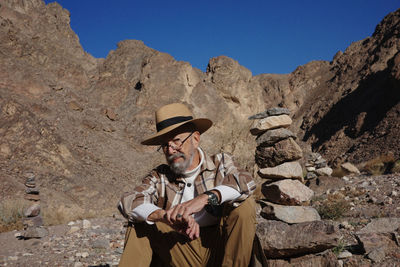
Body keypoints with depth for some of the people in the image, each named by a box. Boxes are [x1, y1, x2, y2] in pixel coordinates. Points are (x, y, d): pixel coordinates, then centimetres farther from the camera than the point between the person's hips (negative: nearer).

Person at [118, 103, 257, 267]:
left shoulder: (220, 163, 5)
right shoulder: (159, 177, 7)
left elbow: (245, 182, -17)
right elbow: (128, 202, -12)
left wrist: (205, 198, -35)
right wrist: (165, 215, -32)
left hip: (219, 252, -1)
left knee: (244, 204, -22)